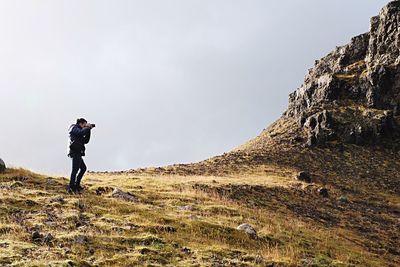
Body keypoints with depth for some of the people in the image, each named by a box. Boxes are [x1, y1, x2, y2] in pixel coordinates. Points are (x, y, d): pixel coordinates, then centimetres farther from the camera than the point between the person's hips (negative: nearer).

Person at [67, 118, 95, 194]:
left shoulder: (78, 130, 23)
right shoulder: (74, 128, -4)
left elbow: (86, 141, 21)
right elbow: (82, 132, -25)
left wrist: (89, 130, 14)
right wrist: (87, 127, -8)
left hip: (78, 154, 10)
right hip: (75, 153, -10)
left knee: (83, 168, 20)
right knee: (75, 170, -14)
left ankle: (77, 185, 25)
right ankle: (71, 188, -18)